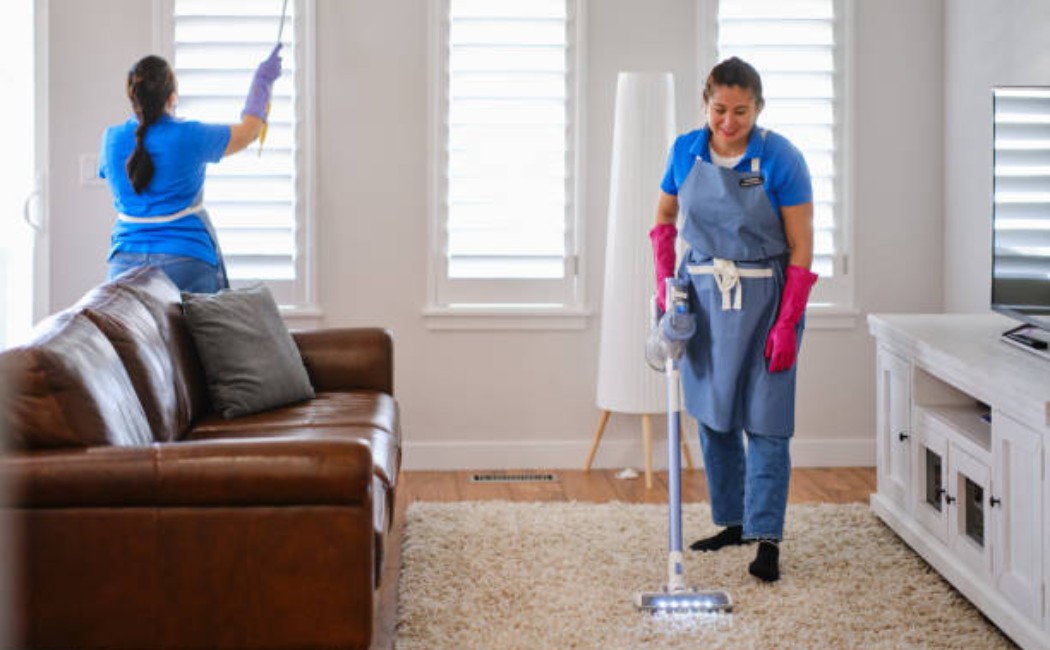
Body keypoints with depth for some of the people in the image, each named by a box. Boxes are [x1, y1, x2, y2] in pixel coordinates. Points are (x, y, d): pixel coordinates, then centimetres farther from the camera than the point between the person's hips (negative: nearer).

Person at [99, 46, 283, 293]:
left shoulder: (112, 139, 1)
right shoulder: (190, 136, -8)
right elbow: (249, 130, 9)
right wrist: (263, 80, 24)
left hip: (126, 262, 3)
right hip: (187, 261, -3)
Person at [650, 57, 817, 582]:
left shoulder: (780, 159, -15)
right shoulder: (685, 152, -3)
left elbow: (801, 249, -12)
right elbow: (664, 217, 15)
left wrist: (787, 325, -16)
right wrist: (664, 282, 3)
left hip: (763, 297, -4)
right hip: (701, 296, 4)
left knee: (765, 421, -5)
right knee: (712, 415, 9)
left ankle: (766, 539, -2)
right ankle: (733, 521, 23)